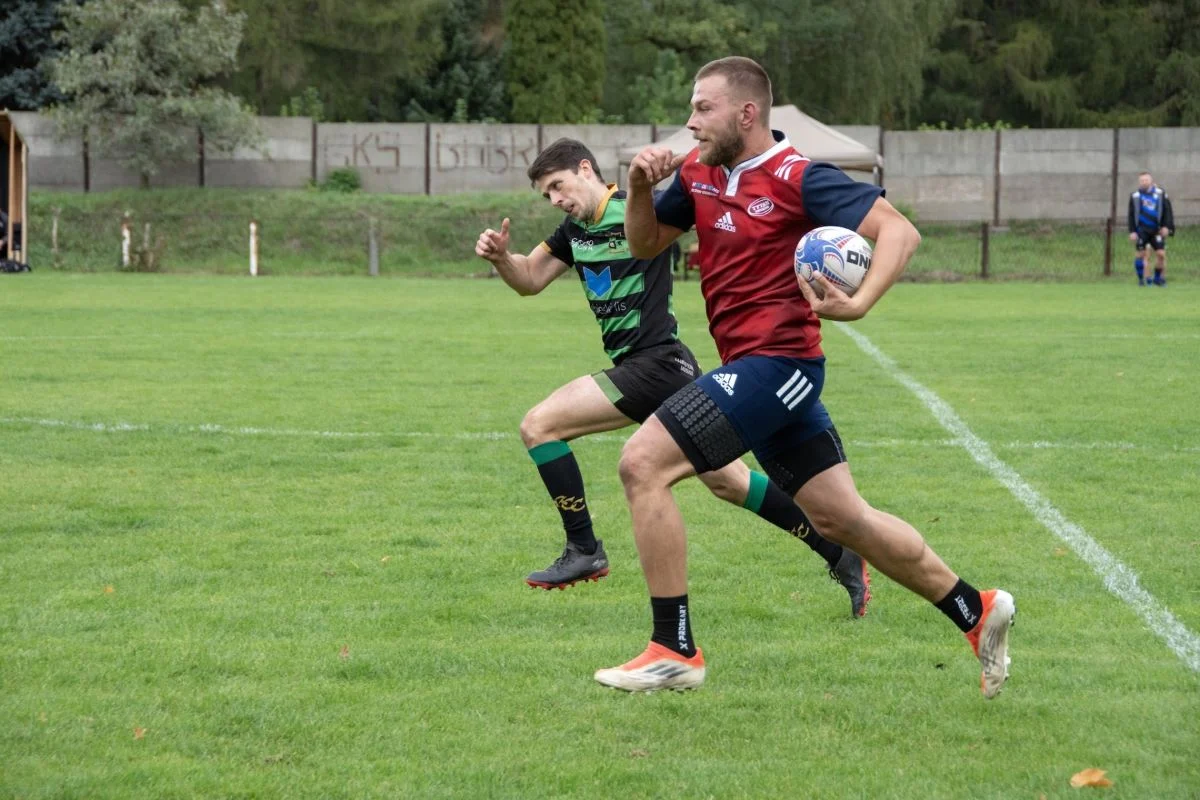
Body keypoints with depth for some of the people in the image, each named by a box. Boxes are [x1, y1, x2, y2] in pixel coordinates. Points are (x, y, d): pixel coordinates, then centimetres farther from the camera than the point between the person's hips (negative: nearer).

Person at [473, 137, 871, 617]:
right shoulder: (576, 228, 13)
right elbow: (530, 279, 21)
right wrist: (500, 256, 1)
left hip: (654, 365, -9)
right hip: (640, 366, 9)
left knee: (539, 425, -11)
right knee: (727, 482, 13)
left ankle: (584, 551, -3)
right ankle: (840, 556, 18)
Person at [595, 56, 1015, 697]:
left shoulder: (797, 178, -14)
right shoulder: (698, 171, 9)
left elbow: (898, 230, -18)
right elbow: (644, 244, 19)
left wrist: (858, 304, -34)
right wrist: (640, 184, -1)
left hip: (774, 362, -9)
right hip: (758, 368, 9)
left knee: (641, 463, -16)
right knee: (840, 518, 14)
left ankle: (674, 651, -11)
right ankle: (976, 612, 27)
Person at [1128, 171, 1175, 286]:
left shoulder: (1160, 194, 6)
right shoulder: (1135, 196, 5)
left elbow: (1167, 211, 6)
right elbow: (1131, 215, 6)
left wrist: (1166, 226, -4)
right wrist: (1132, 231, -1)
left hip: (1156, 230, 1)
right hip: (1141, 230, -1)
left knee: (1161, 254, -5)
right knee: (1140, 255, -3)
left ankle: (1158, 278, 11)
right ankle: (1141, 278, 10)